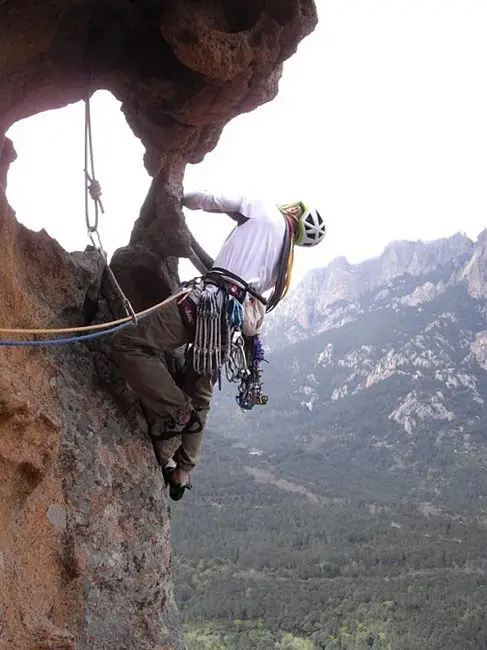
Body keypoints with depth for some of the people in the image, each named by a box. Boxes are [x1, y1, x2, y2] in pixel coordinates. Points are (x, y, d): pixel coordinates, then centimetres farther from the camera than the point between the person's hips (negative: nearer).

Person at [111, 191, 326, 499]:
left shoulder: (264, 210, 9)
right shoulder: (285, 259, 24)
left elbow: (207, 200, 8)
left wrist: (177, 199, 25)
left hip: (212, 301, -8)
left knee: (128, 343, -9)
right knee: (200, 397, 22)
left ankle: (177, 413, -11)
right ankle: (183, 470, 25)